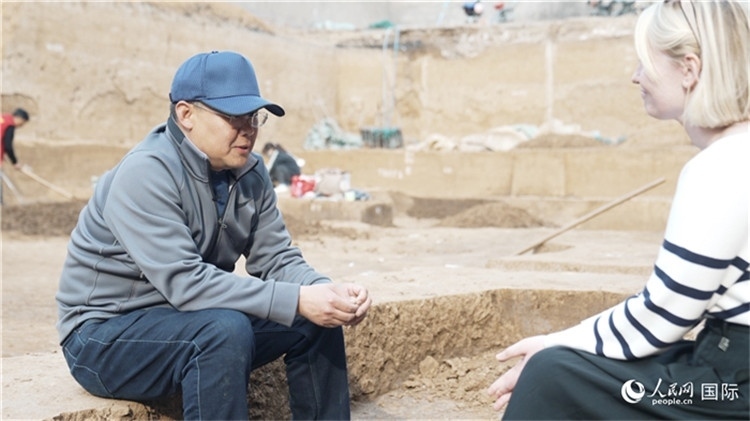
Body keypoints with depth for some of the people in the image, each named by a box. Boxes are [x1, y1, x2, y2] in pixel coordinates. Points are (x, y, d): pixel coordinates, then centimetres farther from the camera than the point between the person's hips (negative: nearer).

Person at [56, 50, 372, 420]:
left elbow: (276, 258, -2)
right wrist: (298, 300, -34)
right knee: (226, 329, -34)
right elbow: (185, 281, -31)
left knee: (317, 319, -4)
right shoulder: (145, 174, -24)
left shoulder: (249, 172, -1)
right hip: (105, 335, -7)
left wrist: (330, 292, -23)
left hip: (189, 319, 7)